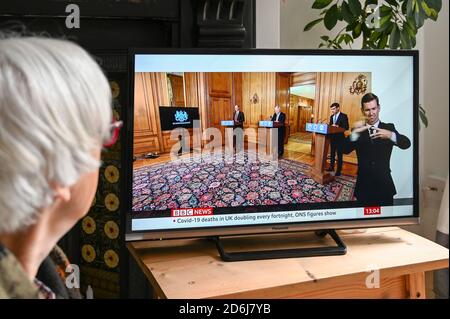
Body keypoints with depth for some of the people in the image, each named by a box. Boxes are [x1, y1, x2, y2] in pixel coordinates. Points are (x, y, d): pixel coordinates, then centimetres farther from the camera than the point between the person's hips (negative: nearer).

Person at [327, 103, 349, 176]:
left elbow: (346, 127, -15)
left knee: (339, 154, 1)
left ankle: (339, 170, 7)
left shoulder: (343, 116, -10)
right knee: (332, 153, 16)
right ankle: (331, 167, 28)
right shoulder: (331, 116, 12)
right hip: (332, 137, 7)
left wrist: (338, 127, -27)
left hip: (340, 138, -7)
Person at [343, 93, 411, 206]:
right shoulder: (358, 130, 2)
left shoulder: (389, 128, 1)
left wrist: (391, 135, -33)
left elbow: (406, 144, -13)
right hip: (364, 187, 0)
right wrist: (355, 133, -29)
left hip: (384, 186, 0)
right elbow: (345, 150, -11)